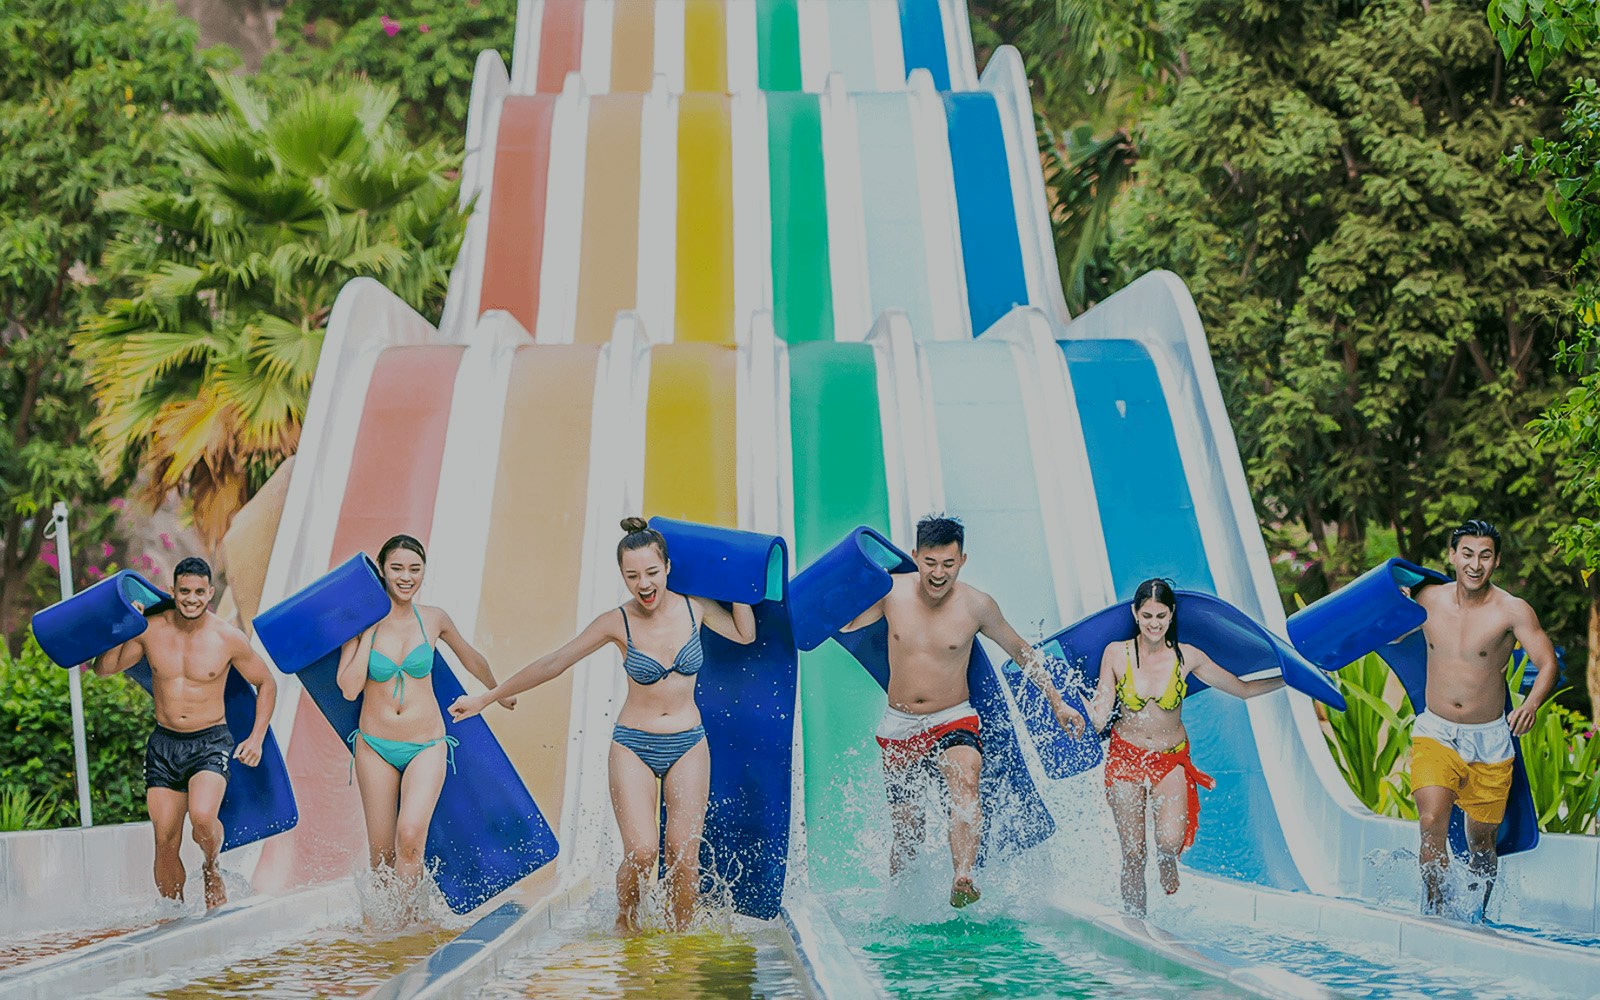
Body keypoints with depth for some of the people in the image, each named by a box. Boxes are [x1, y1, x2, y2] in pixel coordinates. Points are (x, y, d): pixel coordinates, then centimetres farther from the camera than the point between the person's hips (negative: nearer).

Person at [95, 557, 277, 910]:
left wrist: (256, 738, -3)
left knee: (202, 816, -27)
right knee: (165, 841, 1)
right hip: (163, 744, 3)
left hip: (211, 742, -3)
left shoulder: (228, 638, -7)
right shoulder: (150, 630, -2)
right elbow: (104, 669, 10)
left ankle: (211, 868, 5)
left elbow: (266, 683, 5)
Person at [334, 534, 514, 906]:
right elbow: (349, 688, -16)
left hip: (426, 746, -1)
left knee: (410, 837, -23)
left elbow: (471, 658, 18)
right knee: (381, 853, 6)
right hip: (375, 746, 1)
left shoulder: (434, 620, -1)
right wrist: (368, 631, -15)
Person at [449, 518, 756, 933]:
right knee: (640, 852, -13)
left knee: (684, 855, -7)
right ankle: (625, 923, 15)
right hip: (634, 746, -2)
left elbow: (745, 635, 13)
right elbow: (553, 663, -3)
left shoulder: (695, 607, -4)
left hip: (688, 745, 2)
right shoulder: (617, 623, -10)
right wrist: (487, 697, 1)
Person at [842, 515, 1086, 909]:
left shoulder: (977, 605, -9)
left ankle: (962, 882, -46)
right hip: (899, 726, 2)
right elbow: (843, 624, 6)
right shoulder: (892, 592, -6)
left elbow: (1021, 651, 7)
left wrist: (1057, 702, 7)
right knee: (906, 828, 7)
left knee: (964, 783, -33)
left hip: (954, 722, -2)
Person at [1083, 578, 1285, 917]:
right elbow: (1099, 720, -7)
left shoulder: (1187, 656, -7)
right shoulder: (1116, 653, -8)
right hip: (1125, 757, 0)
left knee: (1169, 840, -23)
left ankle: (1167, 863, 13)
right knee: (1133, 854, 0)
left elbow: (1243, 689, 1)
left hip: (1171, 760, 0)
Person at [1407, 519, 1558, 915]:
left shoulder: (1513, 611, -10)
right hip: (1435, 733, 1)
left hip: (1490, 740, -1)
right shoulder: (1428, 599, -1)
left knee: (1481, 840, 10)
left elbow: (1549, 664, -14)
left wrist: (1532, 703, -29)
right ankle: (1433, 911, -5)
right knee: (1432, 823, -19)